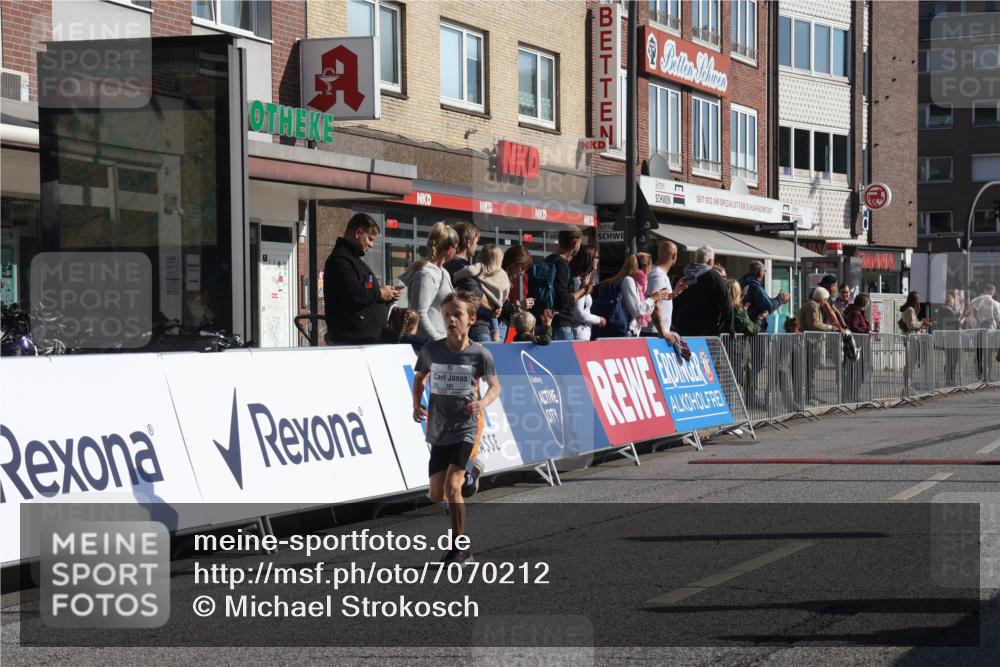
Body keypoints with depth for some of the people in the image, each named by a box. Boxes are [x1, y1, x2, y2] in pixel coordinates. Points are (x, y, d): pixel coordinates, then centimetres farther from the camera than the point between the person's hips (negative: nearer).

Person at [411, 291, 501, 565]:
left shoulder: (479, 354, -10)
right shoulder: (431, 350, -4)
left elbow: (495, 386, 4)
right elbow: (420, 377, 14)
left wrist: (483, 402, -17)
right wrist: (417, 404, -3)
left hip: (467, 429, -4)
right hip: (439, 431, 4)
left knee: (451, 486, -18)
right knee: (436, 495, 7)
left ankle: (461, 546, -3)